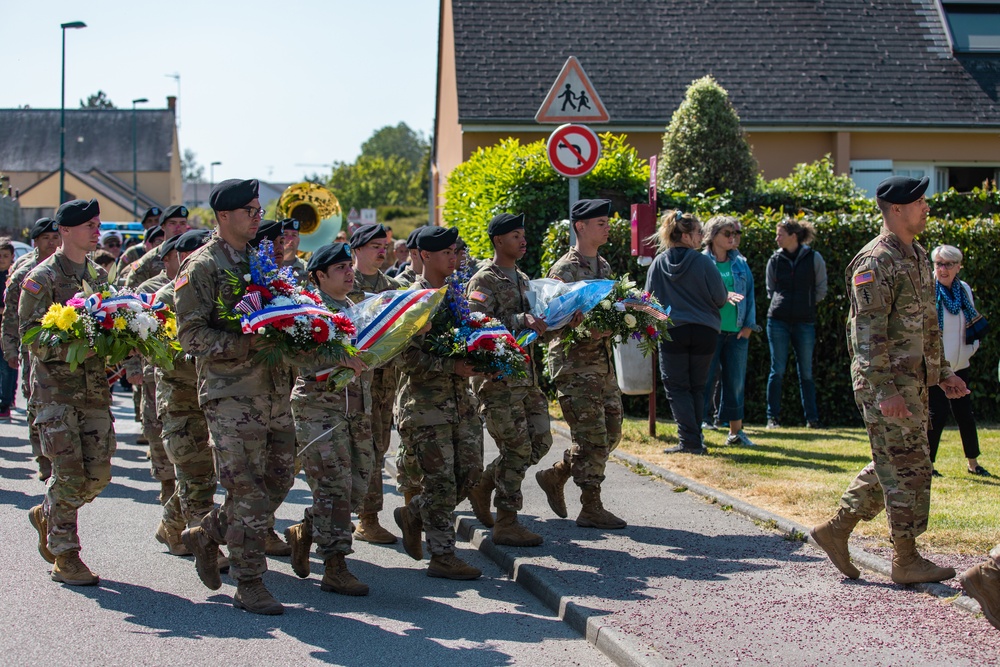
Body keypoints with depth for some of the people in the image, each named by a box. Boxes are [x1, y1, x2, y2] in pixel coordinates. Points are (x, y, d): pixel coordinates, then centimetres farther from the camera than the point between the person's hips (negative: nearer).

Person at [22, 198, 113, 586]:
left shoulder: (99, 275, 14)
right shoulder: (43, 278, -5)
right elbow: (31, 335, -11)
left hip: (95, 388, 6)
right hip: (56, 389, -6)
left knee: (98, 474, 4)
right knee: (69, 474, -7)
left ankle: (47, 515, 30)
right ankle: (65, 558, 4)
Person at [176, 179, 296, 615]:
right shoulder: (202, 267, -6)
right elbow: (191, 335, -11)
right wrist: (247, 344, -20)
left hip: (273, 391, 8)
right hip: (230, 395, -7)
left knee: (279, 481, 10)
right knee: (248, 492, -6)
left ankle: (207, 535, 29)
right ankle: (249, 586, 4)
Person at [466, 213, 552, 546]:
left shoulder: (522, 279, 18)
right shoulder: (483, 281, -9)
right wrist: (520, 321, -28)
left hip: (525, 373, 9)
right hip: (497, 377, -8)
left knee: (540, 440, 7)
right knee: (517, 448, -7)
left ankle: (482, 485, 23)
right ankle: (506, 524, 2)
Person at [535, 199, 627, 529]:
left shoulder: (604, 266, 15)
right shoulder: (564, 270, -11)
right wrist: (588, 331, -29)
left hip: (603, 362, 8)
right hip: (573, 363, -8)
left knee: (610, 433, 10)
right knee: (592, 436, -7)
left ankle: (555, 476, 25)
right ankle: (591, 508, 2)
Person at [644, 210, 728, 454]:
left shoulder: (658, 263, -2)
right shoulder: (703, 262, -9)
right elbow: (720, 298, -6)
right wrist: (726, 297, 17)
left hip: (672, 331, 0)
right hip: (704, 331, 0)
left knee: (677, 387, 4)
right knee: (697, 387, 13)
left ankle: (689, 440, -8)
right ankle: (694, 440, 14)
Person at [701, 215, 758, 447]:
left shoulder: (740, 263, 14)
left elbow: (749, 295, 14)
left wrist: (749, 326, 5)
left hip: (736, 332, 4)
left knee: (735, 381, 8)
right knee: (705, 379, -3)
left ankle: (736, 431, 15)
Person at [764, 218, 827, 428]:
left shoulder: (814, 258, -1)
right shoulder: (775, 260, 5)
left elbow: (821, 290, 9)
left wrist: (806, 305, 10)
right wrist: (781, 304, 9)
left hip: (805, 322, -1)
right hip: (778, 320, 1)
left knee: (806, 372, 5)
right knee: (777, 371, 1)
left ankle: (812, 418, 11)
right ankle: (773, 417, 6)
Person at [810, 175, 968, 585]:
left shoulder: (918, 257, 15)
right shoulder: (876, 262, -15)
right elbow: (869, 333, -20)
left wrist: (943, 372, 20)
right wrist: (884, 392, -24)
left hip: (914, 382, 9)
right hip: (888, 384, -9)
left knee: (891, 465, 14)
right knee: (907, 467, -4)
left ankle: (836, 530, 22)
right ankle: (906, 560, 5)